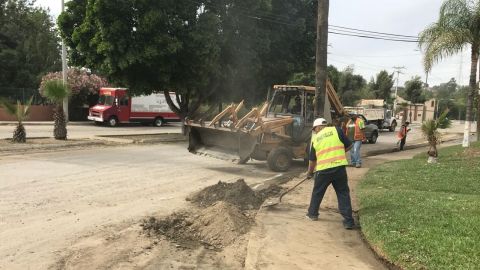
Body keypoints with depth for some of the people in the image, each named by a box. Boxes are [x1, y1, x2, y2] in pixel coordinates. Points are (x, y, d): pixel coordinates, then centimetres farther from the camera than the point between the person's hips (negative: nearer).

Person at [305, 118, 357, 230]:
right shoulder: (336, 130, 5)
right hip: (339, 167, -1)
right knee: (343, 193, 8)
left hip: (323, 170, 1)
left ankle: (312, 213, 35)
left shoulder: (315, 138, 10)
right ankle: (348, 221, 5)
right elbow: (349, 145, 5)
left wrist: (309, 172, 31)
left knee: (317, 192, 20)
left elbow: (312, 159, 16)